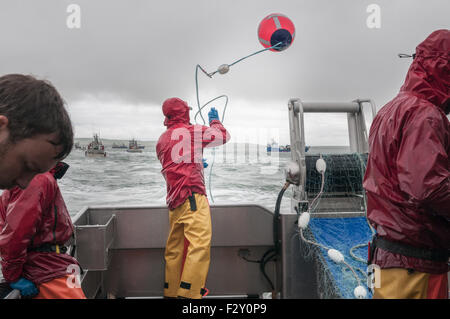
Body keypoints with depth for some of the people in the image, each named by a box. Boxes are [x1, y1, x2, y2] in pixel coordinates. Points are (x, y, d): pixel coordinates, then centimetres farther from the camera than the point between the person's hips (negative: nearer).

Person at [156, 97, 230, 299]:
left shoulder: (162, 140, 19)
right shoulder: (192, 131, -2)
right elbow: (223, 136, 8)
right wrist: (214, 120, 27)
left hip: (173, 199, 8)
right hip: (192, 195, -8)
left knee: (175, 247, 12)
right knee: (200, 243, -11)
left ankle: (171, 291, 21)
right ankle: (188, 292, -16)